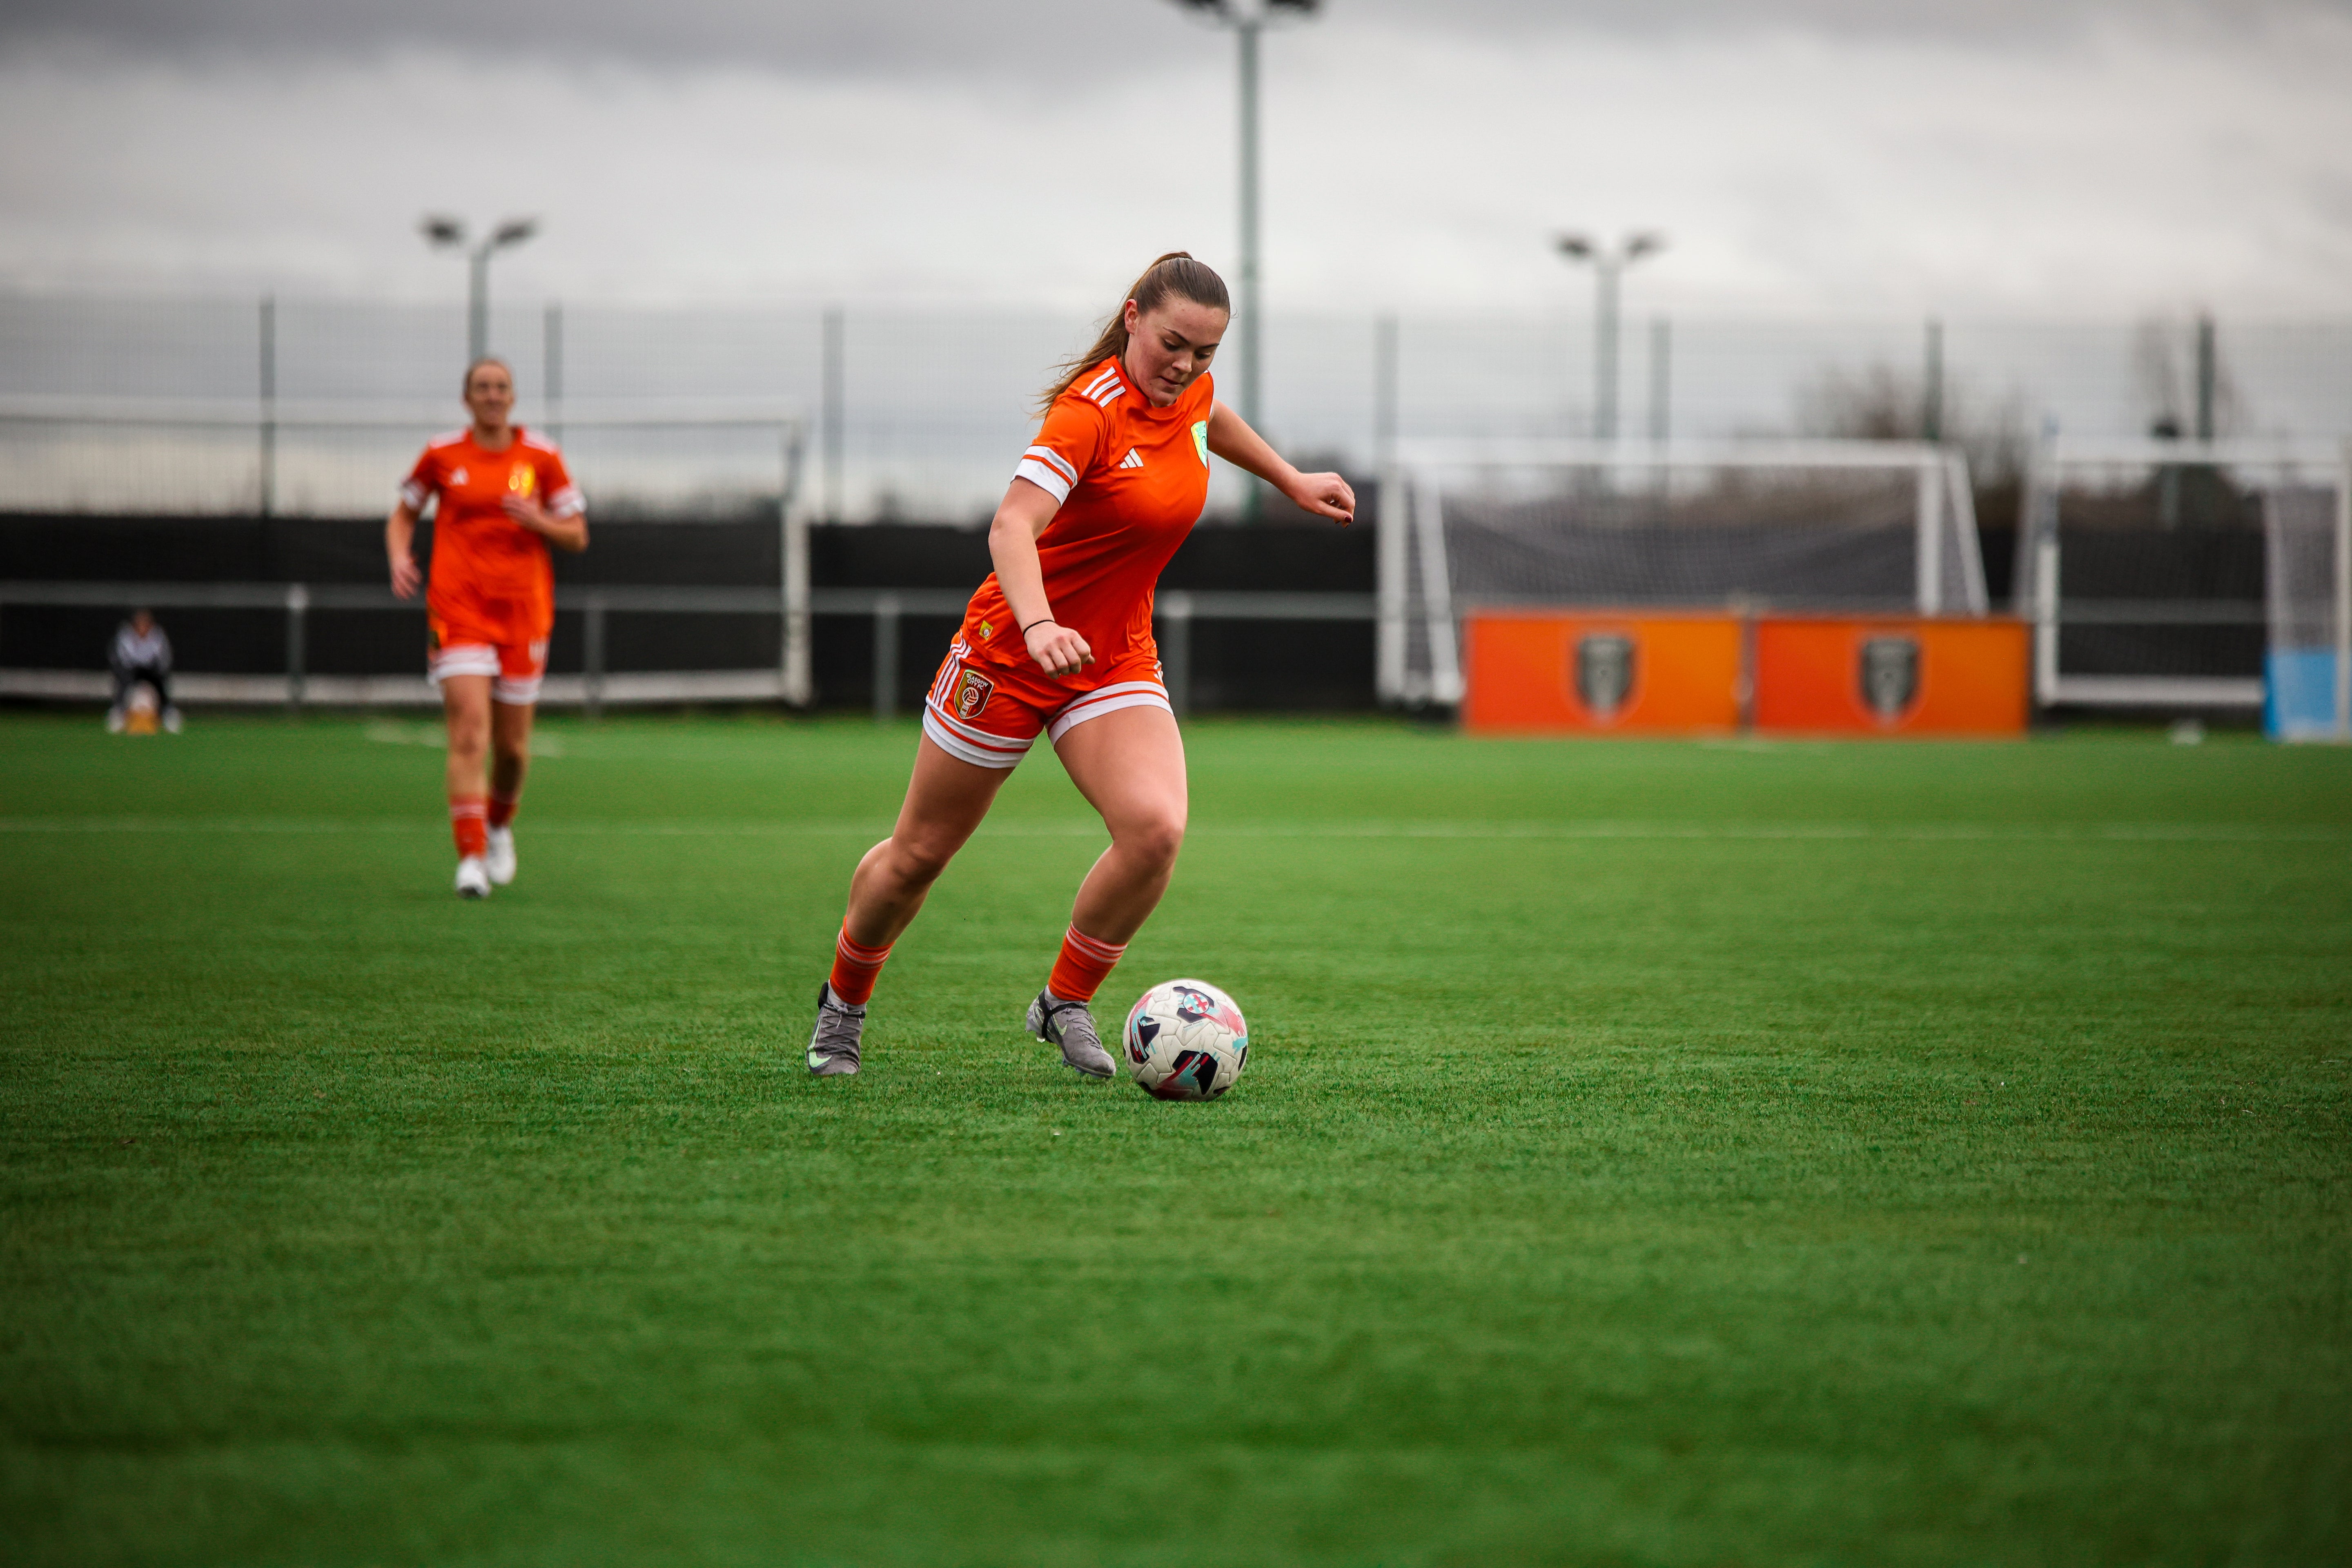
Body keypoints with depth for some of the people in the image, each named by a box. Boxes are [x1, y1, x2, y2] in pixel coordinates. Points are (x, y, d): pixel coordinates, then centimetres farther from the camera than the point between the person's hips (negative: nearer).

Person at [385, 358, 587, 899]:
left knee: (512, 745, 8)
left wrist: (538, 520, -14)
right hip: (458, 610, -2)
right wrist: (400, 557, -4)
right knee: (469, 734, -16)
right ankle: (471, 859, -19)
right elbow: (403, 515, 16)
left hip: (524, 612, 2)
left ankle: (499, 827, 38)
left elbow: (577, 535, 6)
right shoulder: (442, 454, 3)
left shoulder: (541, 457, 3)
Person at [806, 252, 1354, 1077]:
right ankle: (843, 1001, 37)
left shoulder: (1189, 391, -2)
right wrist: (1039, 626, -54)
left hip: (1116, 663, 5)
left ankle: (1066, 1001, 0)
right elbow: (1012, 525, -38)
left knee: (1155, 829, -22)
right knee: (920, 854, 9)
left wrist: (1293, 482, 31)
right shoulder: (1091, 410, -25)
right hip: (1011, 653, -5)